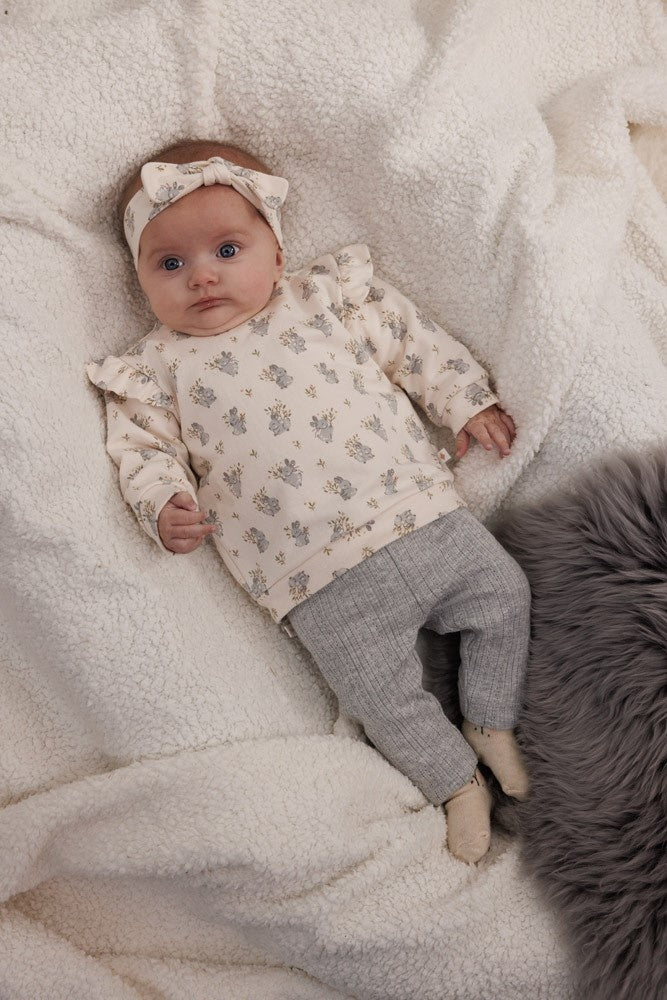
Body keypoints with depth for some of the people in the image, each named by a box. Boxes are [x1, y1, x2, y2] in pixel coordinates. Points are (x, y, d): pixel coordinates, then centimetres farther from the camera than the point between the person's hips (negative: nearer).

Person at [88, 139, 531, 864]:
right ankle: (458, 783, 20)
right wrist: (164, 505, -14)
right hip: (327, 581, -2)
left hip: (426, 515, 3)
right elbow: (143, 449, 5)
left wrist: (468, 402, 9)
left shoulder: (324, 300, 10)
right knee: (380, 692, -6)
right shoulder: (158, 368, 7)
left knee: (506, 596, 6)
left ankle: (491, 726, 28)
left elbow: (411, 341, 15)